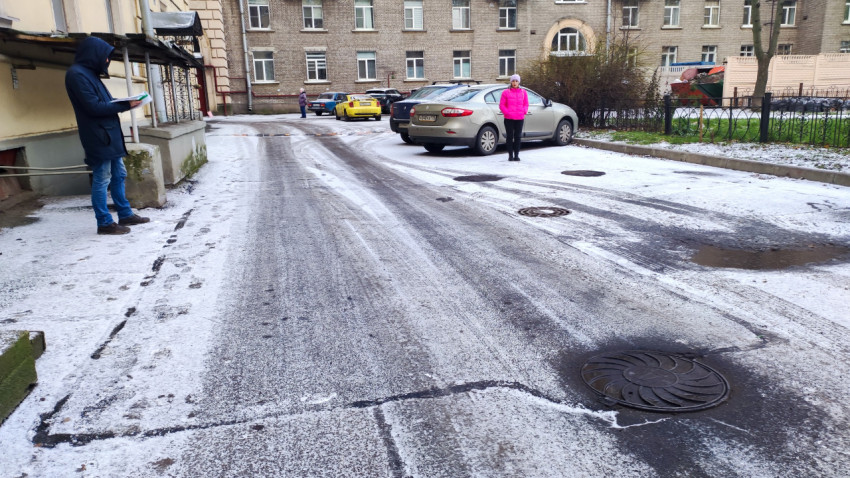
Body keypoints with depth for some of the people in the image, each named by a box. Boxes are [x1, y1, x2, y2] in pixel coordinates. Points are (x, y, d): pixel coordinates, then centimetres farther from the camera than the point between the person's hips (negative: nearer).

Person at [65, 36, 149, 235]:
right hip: (97, 136, -10)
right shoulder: (77, 74, -13)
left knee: (118, 175, 15)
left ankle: (125, 214, 24)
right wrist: (125, 105, -15)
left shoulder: (90, 73, 17)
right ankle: (104, 222, 2)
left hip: (109, 134, 10)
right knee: (102, 179, -5)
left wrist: (125, 102, 0)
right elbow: (94, 107, -19)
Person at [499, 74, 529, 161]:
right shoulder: (506, 92, 3)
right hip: (509, 118, -2)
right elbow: (501, 105, 2)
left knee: (518, 137, 3)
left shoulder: (523, 92, 11)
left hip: (520, 118, 2)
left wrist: (524, 111, -5)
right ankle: (510, 155, 7)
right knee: (510, 137, 0)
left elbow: (526, 104, 13)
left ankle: (516, 155, 9)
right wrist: (507, 112, -11)